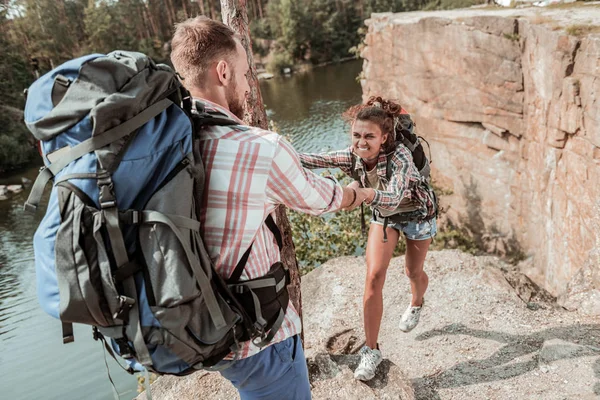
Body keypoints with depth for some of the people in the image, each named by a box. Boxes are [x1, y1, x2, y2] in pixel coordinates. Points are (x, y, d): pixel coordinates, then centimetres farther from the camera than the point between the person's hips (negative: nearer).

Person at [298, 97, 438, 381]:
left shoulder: (399, 155, -38)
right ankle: (371, 350, 3)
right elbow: (315, 160, -35)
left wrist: (364, 194, -73)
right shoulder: (352, 156, -25)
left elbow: (394, 198, -54)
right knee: (374, 276, -10)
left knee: (413, 272, 15)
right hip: (384, 216, 3)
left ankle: (416, 304, 54)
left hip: (417, 213, -3)